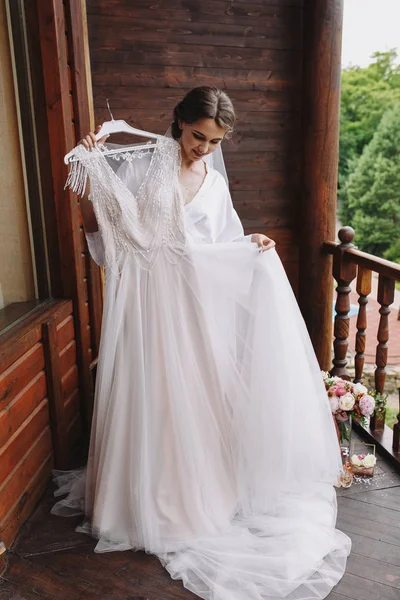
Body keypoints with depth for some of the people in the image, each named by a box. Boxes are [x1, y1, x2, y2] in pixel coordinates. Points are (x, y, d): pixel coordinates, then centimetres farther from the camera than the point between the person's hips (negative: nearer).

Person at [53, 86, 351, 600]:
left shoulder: (215, 183, 11)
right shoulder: (141, 165, -3)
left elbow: (223, 244, 18)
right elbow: (96, 226, -5)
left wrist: (252, 244, -1)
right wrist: (89, 174, -18)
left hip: (196, 305, 4)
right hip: (147, 299, -3)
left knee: (196, 394, 10)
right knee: (151, 398, 3)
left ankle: (198, 490, 34)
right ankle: (150, 502, 25)